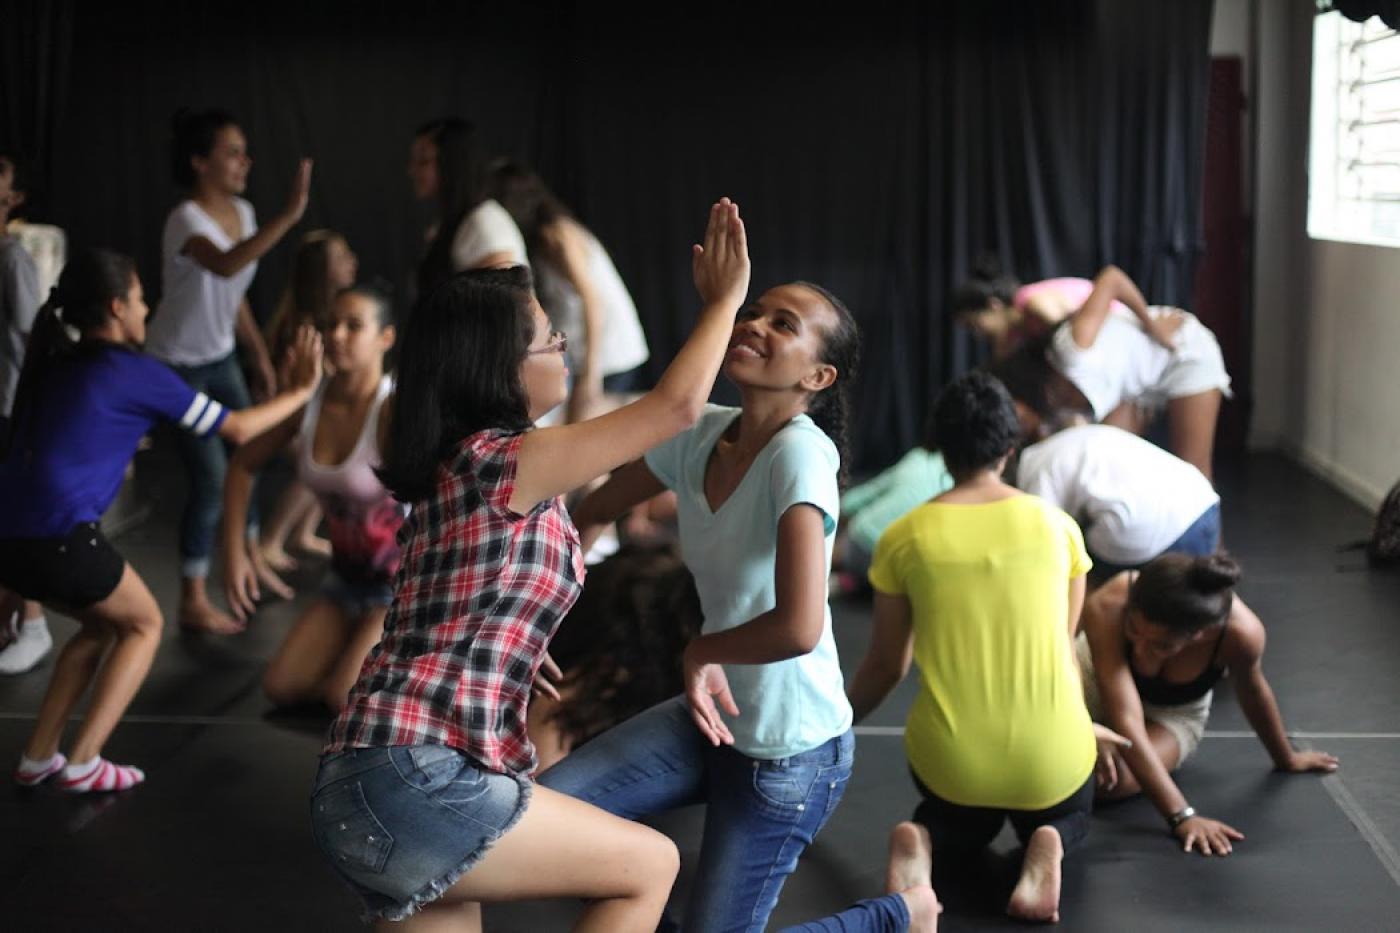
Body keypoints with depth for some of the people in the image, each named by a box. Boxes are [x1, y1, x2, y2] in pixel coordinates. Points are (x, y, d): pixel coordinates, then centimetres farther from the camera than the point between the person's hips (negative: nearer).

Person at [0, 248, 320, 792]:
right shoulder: (135, 372, 0)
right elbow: (238, 429, 6)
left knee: (102, 625, 27)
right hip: (59, 537, -7)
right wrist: (300, 391, 21)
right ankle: (82, 763, 9)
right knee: (143, 623, 18)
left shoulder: (54, 367, 19)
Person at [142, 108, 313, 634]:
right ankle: (193, 601, 2)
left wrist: (261, 358, 14)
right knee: (211, 477, -9)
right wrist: (289, 216, -53)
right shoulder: (187, 219, -25)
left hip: (220, 359, 8)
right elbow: (225, 266, -48)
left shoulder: (242, 212, 0)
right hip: (177, 366, -8)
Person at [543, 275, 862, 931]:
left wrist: (701, 650, -18)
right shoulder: (699, 435, -5)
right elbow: (587, 518, 12)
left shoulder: (801, 452, -27)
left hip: (791, 751, -7)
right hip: (715, 713, 7)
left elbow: (798, 629, -36)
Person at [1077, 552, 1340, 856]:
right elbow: (1126, 721, -43)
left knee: (1115, 782, -26)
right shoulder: (1106, 609, -43)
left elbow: (1252, 691, -14)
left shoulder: (1240, 631, -38)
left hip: (1175, 712, 1)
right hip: (1097, 678, -1)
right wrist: (1181, 816, -48)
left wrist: (1286, 758, 4)